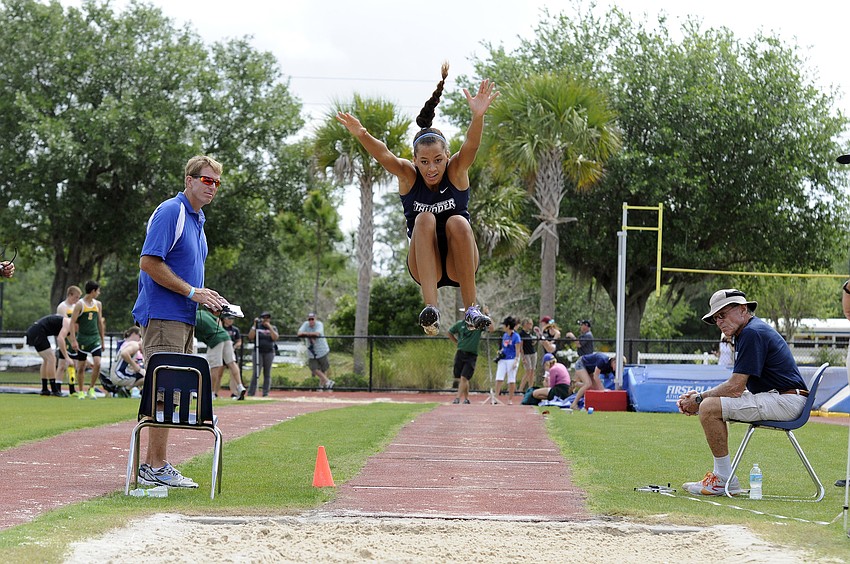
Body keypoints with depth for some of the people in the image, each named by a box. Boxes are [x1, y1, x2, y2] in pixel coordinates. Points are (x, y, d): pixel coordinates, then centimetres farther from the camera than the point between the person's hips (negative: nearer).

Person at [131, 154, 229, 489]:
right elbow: (149, 262, -20)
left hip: (184, 318, 10)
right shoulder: (170, 212, -11)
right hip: (163, 315, -10)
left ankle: (152, 465, 15)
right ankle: (157, 466, -7)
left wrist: (208, 300, 13)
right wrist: (192, 292, -18)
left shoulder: (197, 219, 19)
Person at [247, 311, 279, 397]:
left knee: (267, 374, 2)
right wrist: (254, 326, -9)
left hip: (269, 352, 1)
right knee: (256, 373, -10)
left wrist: (269, 327, -10)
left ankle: (265, 394, 5)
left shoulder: (273, 328, 11)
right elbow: (250, 337, -4)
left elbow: (275, 337, -6)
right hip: (258, 351, -1)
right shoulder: (257, 327, 10)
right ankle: (250, 393, -11)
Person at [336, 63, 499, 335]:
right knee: (424, 219, -27)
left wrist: (478, 116, -49)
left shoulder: (456, 170, -7)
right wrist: (361, 135, -47)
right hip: (424, 267, 1)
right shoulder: (407, 175, -6)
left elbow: (470, 146, -28)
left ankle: (472, 308, -26)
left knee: (458, 222, -29)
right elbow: (383, 154, -25)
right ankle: (430, 307, -39)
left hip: (459, 267, 0)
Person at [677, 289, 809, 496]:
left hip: (785, 400, -11)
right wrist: (699, 396, 7)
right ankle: (720, 475, 13)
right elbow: (736, 384, 19)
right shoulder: (746, 333, 18)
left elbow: (735, 388, -18)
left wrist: (700, 399, -5)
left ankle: (725, 479, -11)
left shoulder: (752, 333, -15)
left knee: (709, 408, -18)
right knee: (710, 403, 19)